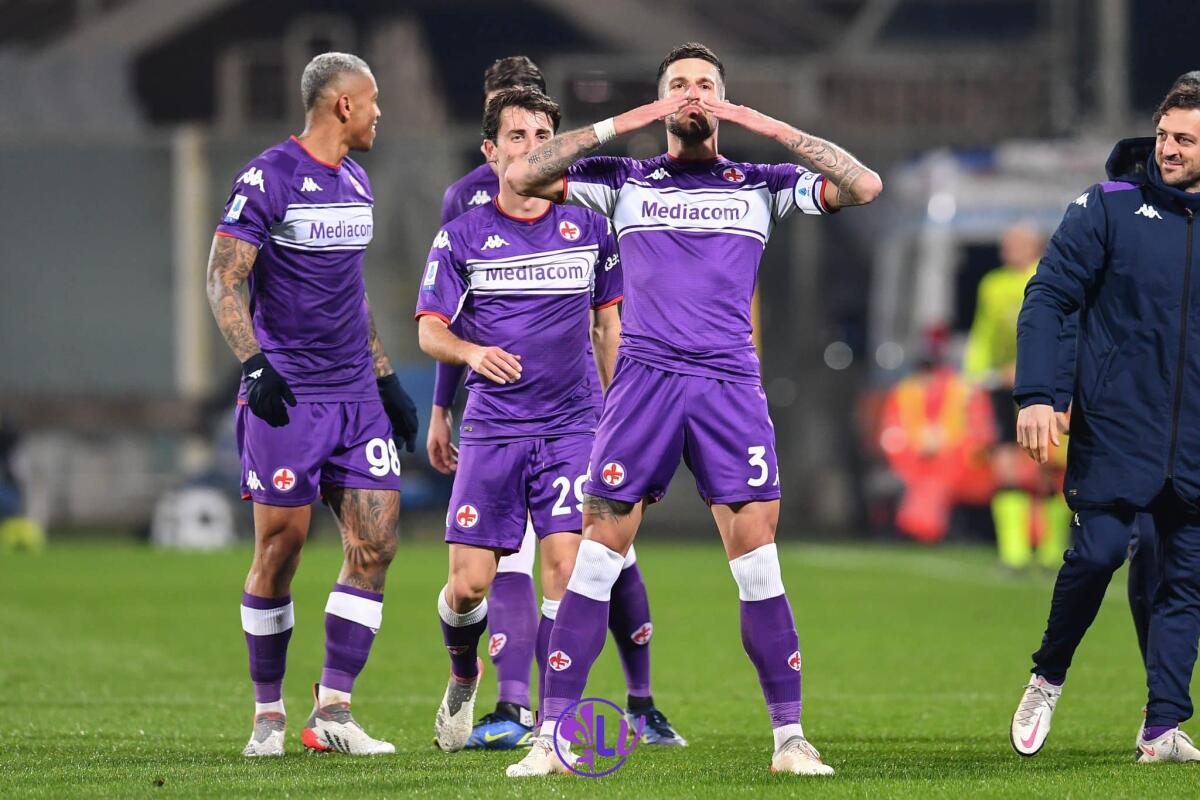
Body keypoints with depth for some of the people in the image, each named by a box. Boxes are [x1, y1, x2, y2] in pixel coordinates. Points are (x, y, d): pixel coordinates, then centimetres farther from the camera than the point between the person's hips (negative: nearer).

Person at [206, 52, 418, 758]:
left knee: (376, 544, -3)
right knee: (281, 550, -2)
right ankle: (268, 713, 9)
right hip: (288, 395, -7)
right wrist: (252, 363, -24)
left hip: (356, 394, 7)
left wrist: (385, 377, 23)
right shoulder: (268, 178, -8)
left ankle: (333, 711, 0)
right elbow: (224, 279, -12)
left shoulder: (356, 183, 16)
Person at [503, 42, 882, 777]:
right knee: (598, 556, -4)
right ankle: (553, 737, 0)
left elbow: (863, 186, 0)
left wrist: (767, 126, -4)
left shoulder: (760, 185, 12)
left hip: (730, 386, 0)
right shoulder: (625, 182, 13)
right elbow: (522, 176, 2)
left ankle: (790, 736, 1)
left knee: (758, 561, -6)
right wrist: (624, 123, -2)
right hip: (645, 379, 0)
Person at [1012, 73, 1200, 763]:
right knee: (1099, 550, -13)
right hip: (1115, 425, -3)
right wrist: (1037, 395, -13)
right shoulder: (1109, 207, -2)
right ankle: (1049, 677, 12)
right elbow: (1048, 298, -3)